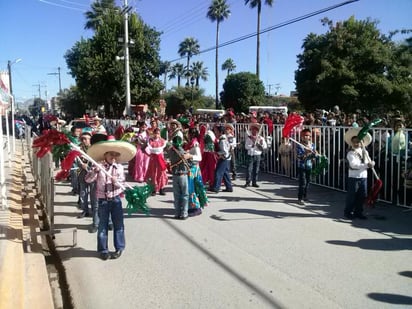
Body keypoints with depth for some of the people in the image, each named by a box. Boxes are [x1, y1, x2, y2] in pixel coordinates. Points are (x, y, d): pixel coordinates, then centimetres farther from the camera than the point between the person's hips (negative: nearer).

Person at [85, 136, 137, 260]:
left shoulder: (119, 167, 0)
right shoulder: (99, 167, -5)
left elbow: (122, 183, 0)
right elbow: (88, 179, -11)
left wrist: (117, 182, -22)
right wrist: (95, 171, -28)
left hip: (116, 199, 1)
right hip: (103, 200, -1)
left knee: (118, 224, 6)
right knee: (103, 225, 7)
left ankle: (119, 248, 18)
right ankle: (103, 249, 18)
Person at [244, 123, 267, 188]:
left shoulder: (260, 138, 8)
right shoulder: (249, 137, 2)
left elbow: (265, 147, 4)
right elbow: (246, 146, -7)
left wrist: (261, 144, -14)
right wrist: (252, 145, -22)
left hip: (258, 155, 2)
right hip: (251, 155, -2)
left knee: (256, 169, 4)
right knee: (249, 169, -7)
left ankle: (254, 182, 13)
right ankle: (248, 182, 1)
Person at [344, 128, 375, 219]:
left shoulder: (365, 152, 10)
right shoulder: (350, 153, -11)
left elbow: (369, 162, 8)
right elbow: (354, 165, -24)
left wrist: (371, 163, -17)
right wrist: (366, 165, -32)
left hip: (363, 177, 6)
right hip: (354, 177, -6)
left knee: (362, 195, 11)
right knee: (351, 195, 1)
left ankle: (358, 212, 23)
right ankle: (348, 212, 14)